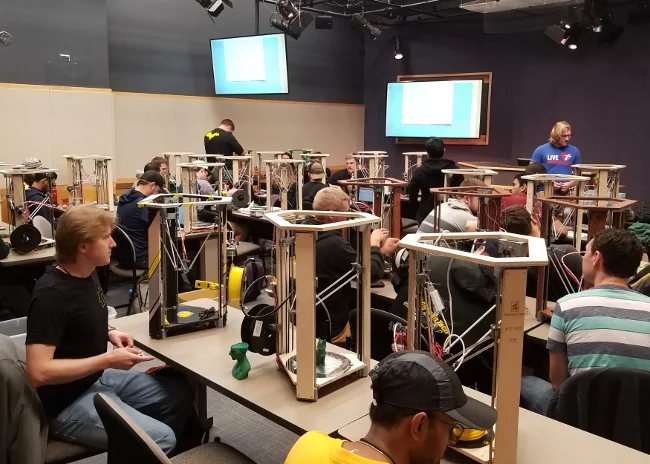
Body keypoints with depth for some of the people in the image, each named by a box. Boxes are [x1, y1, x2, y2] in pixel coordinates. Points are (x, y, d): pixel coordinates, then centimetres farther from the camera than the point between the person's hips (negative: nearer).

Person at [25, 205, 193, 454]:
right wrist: (108, 360, -25)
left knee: (180, 392, 10)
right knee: (161, 438, -18)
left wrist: (109, 333, 0)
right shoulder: (51, 294, -25)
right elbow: (38, 372, -29)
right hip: (69, 403, -9)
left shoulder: (88, 275, 2)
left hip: (99, 377, 9)